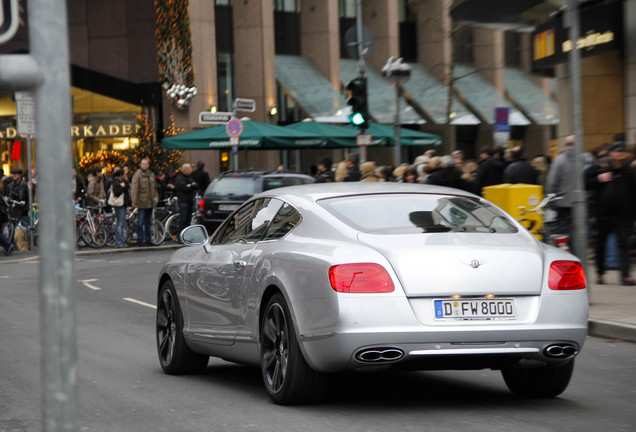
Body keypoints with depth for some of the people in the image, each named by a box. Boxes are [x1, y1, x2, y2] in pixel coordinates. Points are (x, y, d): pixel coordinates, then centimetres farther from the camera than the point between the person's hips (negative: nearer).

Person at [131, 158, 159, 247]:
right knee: (141, 222, -5)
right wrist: (134, 202, -13)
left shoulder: (151, 174, 14)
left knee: (148, 222, 11)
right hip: (142, 202, -6)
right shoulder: (137, 174, -6)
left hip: (150, 202, 7)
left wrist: (155, 198, 13)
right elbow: (134, 189, -9)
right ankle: (140, 240, -1)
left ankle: (147, 240, 18)